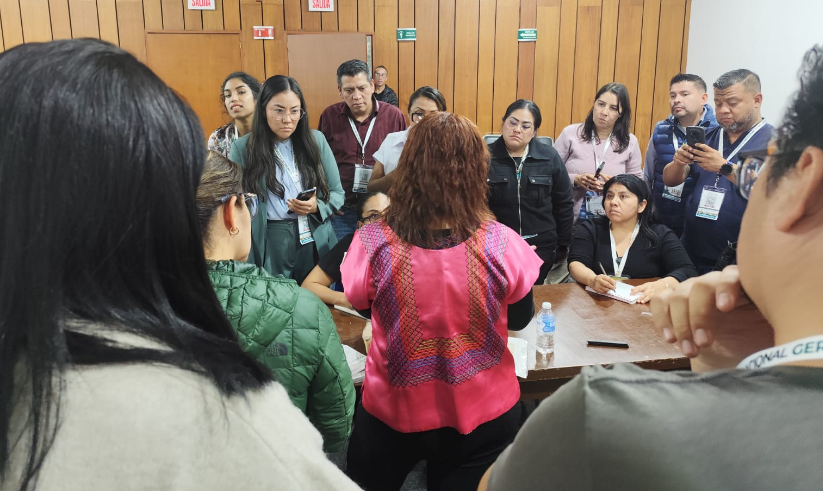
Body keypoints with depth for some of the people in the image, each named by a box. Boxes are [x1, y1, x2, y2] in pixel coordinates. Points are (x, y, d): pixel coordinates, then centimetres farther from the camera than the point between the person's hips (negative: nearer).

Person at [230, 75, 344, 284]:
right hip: (268, 245, -2)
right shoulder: (243, 148, -3)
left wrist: (316, 207, -14)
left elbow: (337, 193, 6)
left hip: (315, 244, 2)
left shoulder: (316, 140, 1)